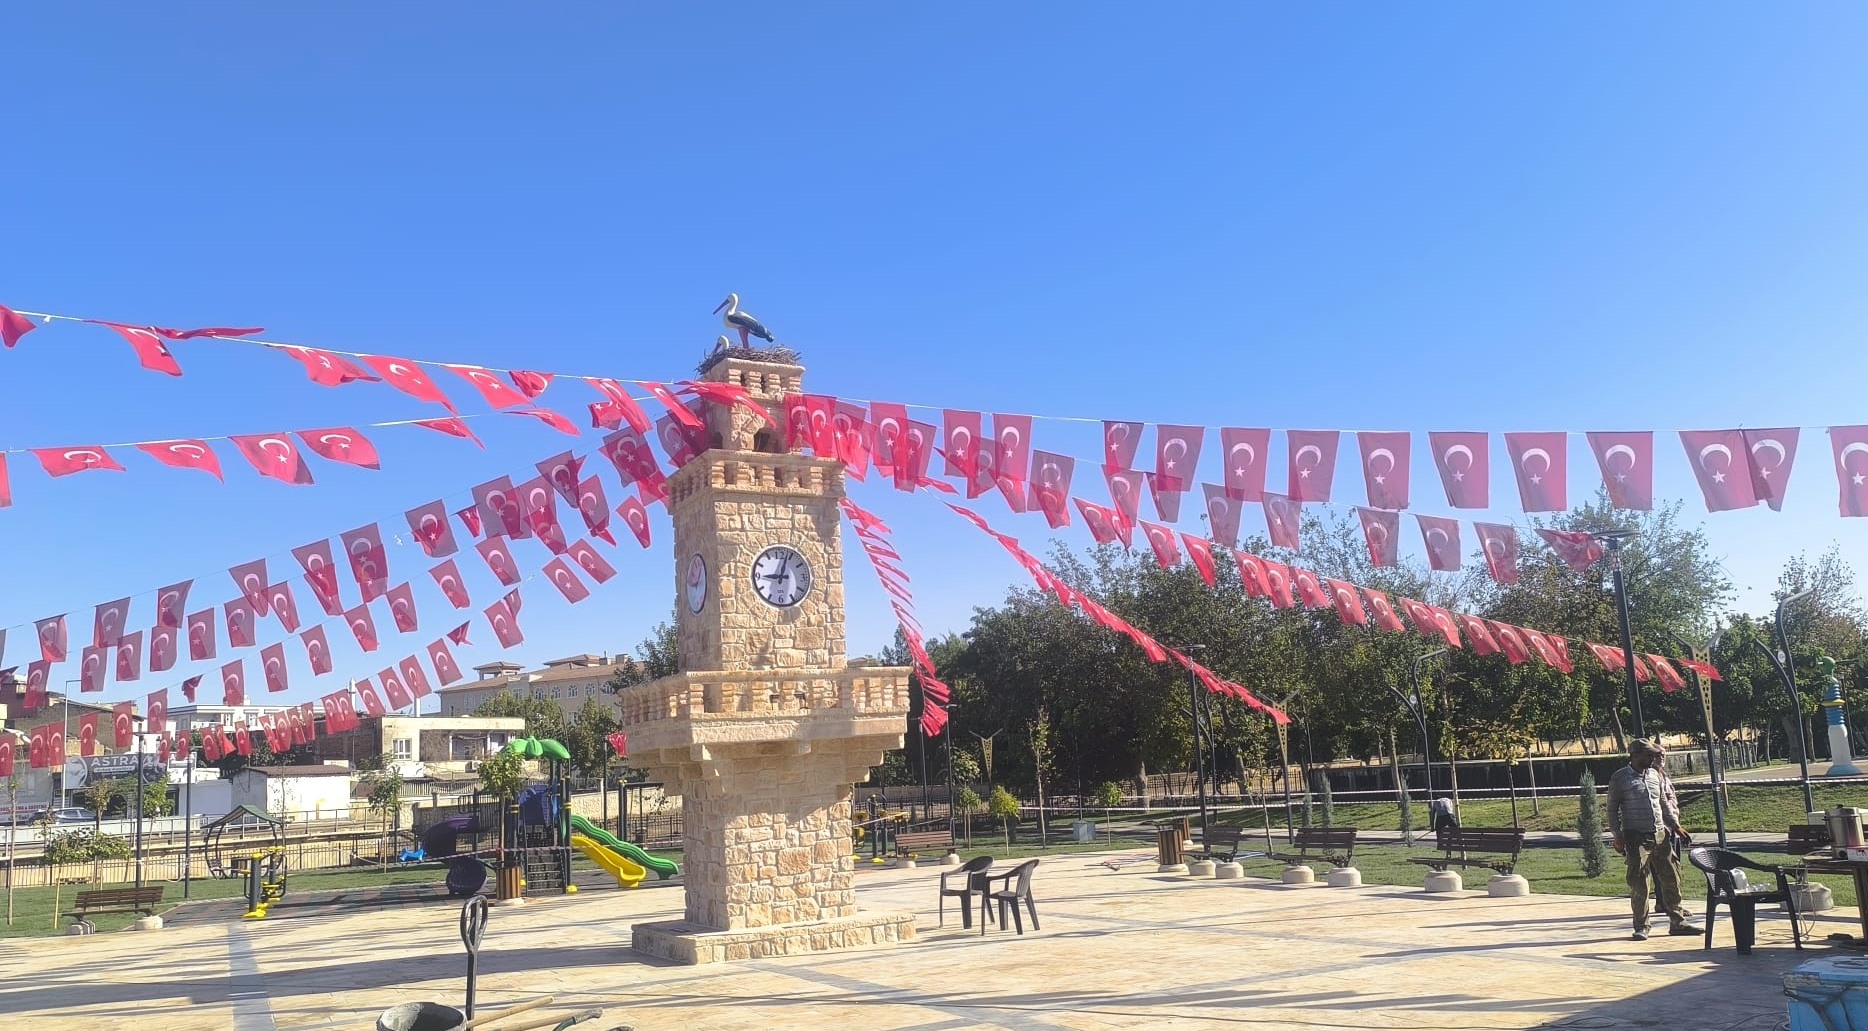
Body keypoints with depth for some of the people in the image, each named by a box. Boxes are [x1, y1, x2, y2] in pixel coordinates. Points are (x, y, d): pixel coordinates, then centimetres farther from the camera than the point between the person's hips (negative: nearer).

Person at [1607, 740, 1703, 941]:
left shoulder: (1656, 775, 12)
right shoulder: (1620, 778, -5)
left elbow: (1664, 804, 21)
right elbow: (1612, 809, -5)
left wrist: (1676, 826, 15)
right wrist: (1618, 836, -11)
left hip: (1661, 834, 6)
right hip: (1636, 838, -6)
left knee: (1671, 877, 8)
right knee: (1639, 883, -3)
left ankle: (1677, 921, 20)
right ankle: (1641, 926, 7)